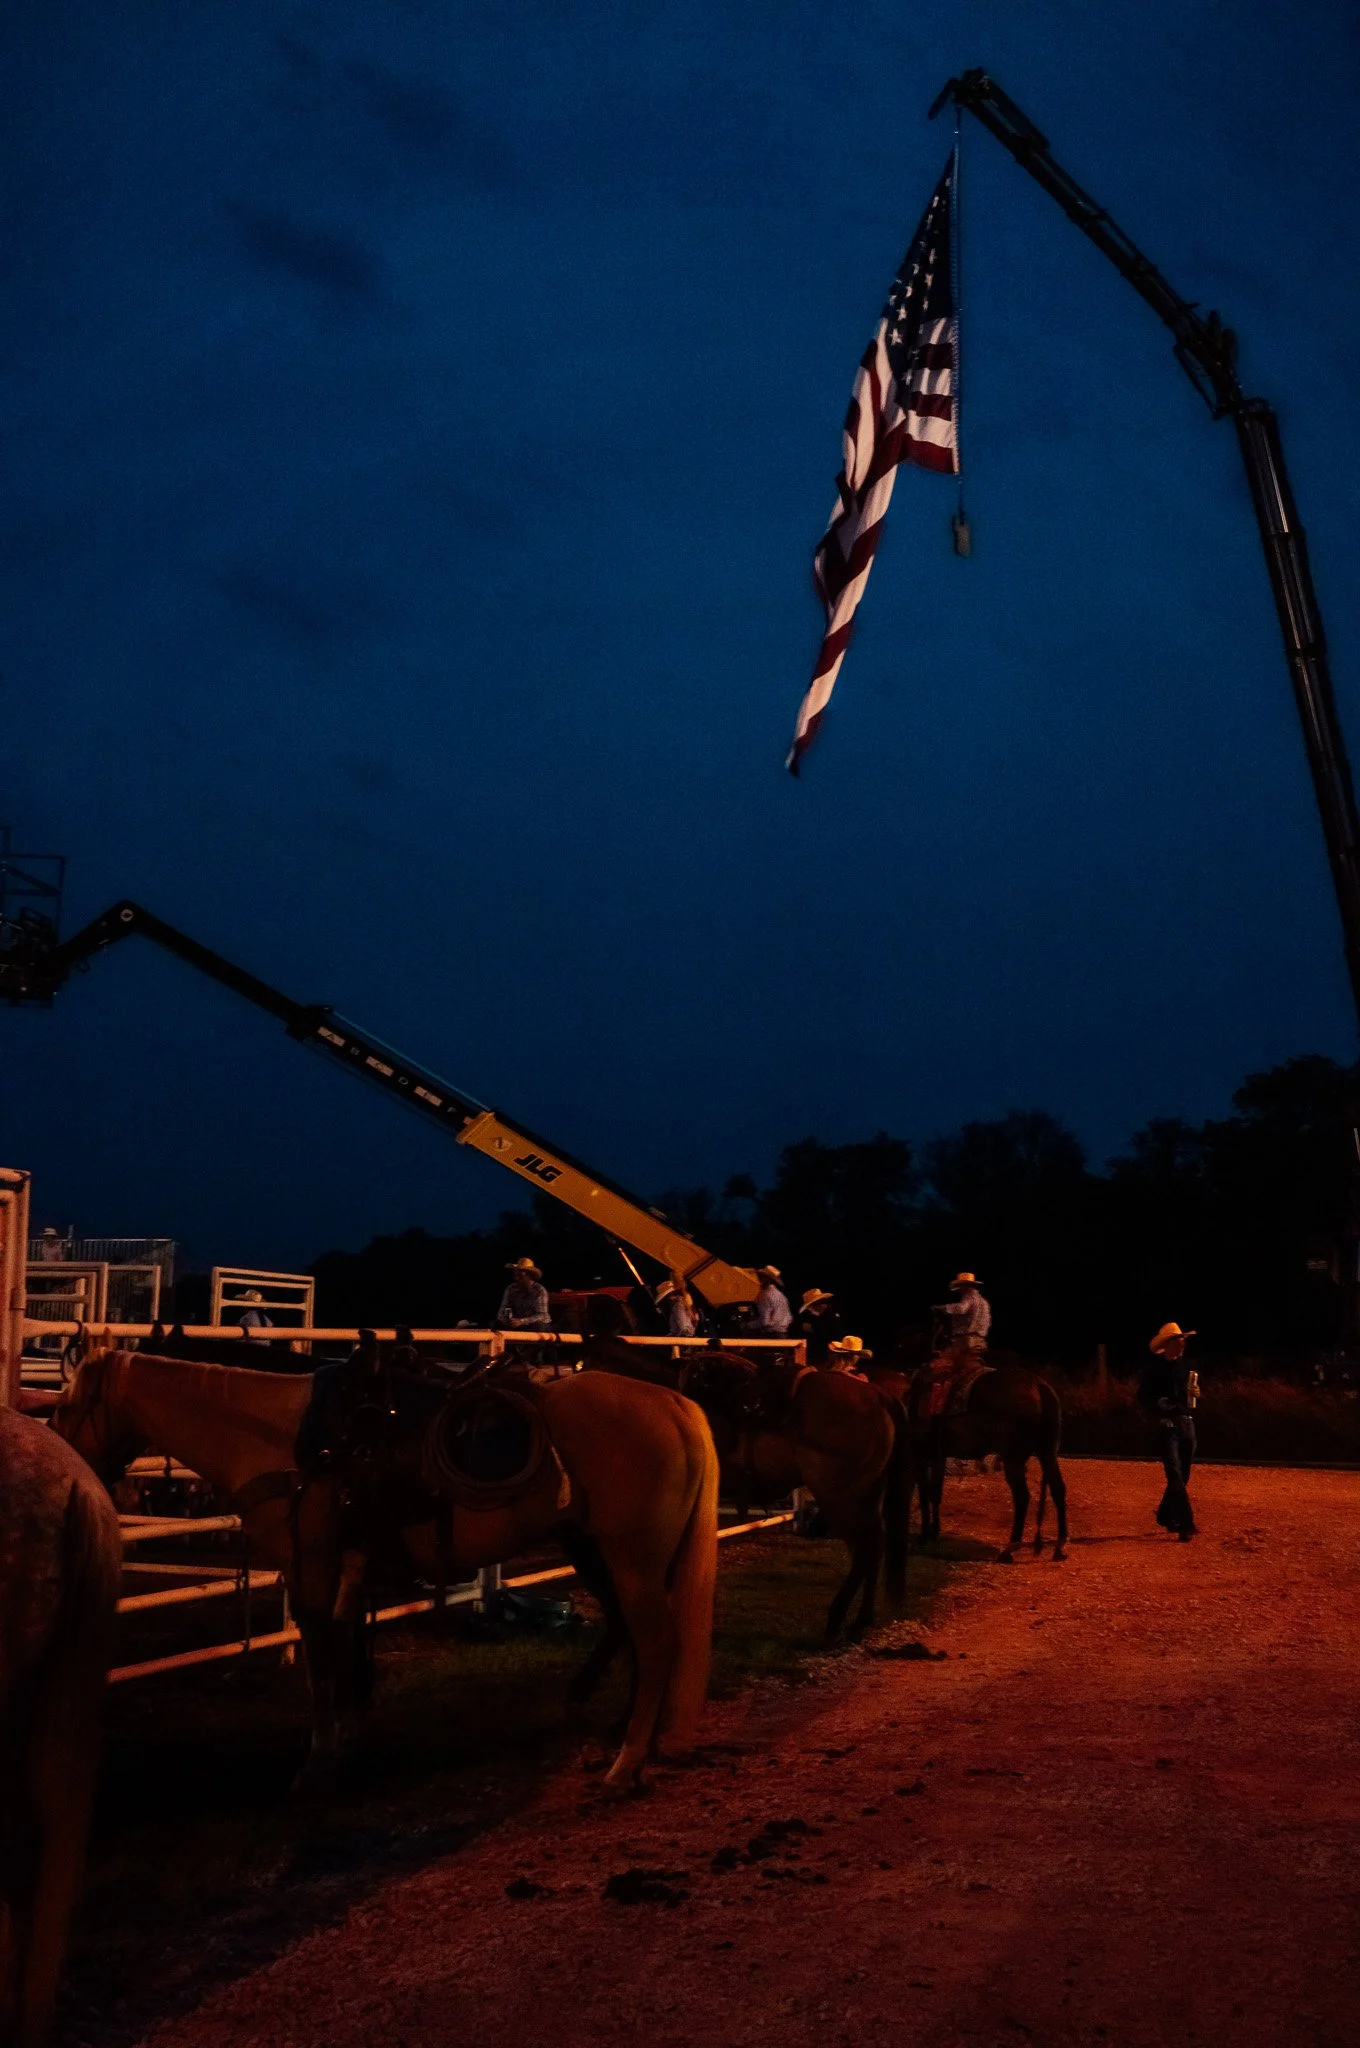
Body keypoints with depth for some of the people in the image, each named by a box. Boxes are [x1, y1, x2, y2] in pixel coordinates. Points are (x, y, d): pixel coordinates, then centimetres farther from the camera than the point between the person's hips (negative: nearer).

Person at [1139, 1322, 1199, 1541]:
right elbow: (1143, 1396, -5)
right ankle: (1185, 1525, -15)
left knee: (1183, 1476, 11)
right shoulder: (1154, 1367, -5)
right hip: (1166, 1424, -6)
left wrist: (1195, 1393, -3)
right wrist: (1159, 1404, -22)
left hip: (1187, 1423, 6)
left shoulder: (1185, 1365, 11)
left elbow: (1191, 1393, 20)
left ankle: (1166, 1516, 28)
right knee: (1175, 1475, -12)